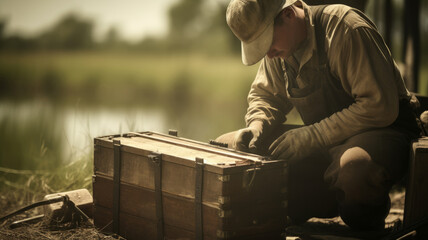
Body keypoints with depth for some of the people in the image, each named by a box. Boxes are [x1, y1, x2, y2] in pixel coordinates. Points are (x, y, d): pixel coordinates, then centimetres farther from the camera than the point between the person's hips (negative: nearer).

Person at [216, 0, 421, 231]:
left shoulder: (347, 28, -21)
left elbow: (379, 108, -25)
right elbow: (264, 95, 18)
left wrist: (308, 138, -24)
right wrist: (257, 124, -7)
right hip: (323, 138, 7)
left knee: (354, 167, -44)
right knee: (225, 145, -4)